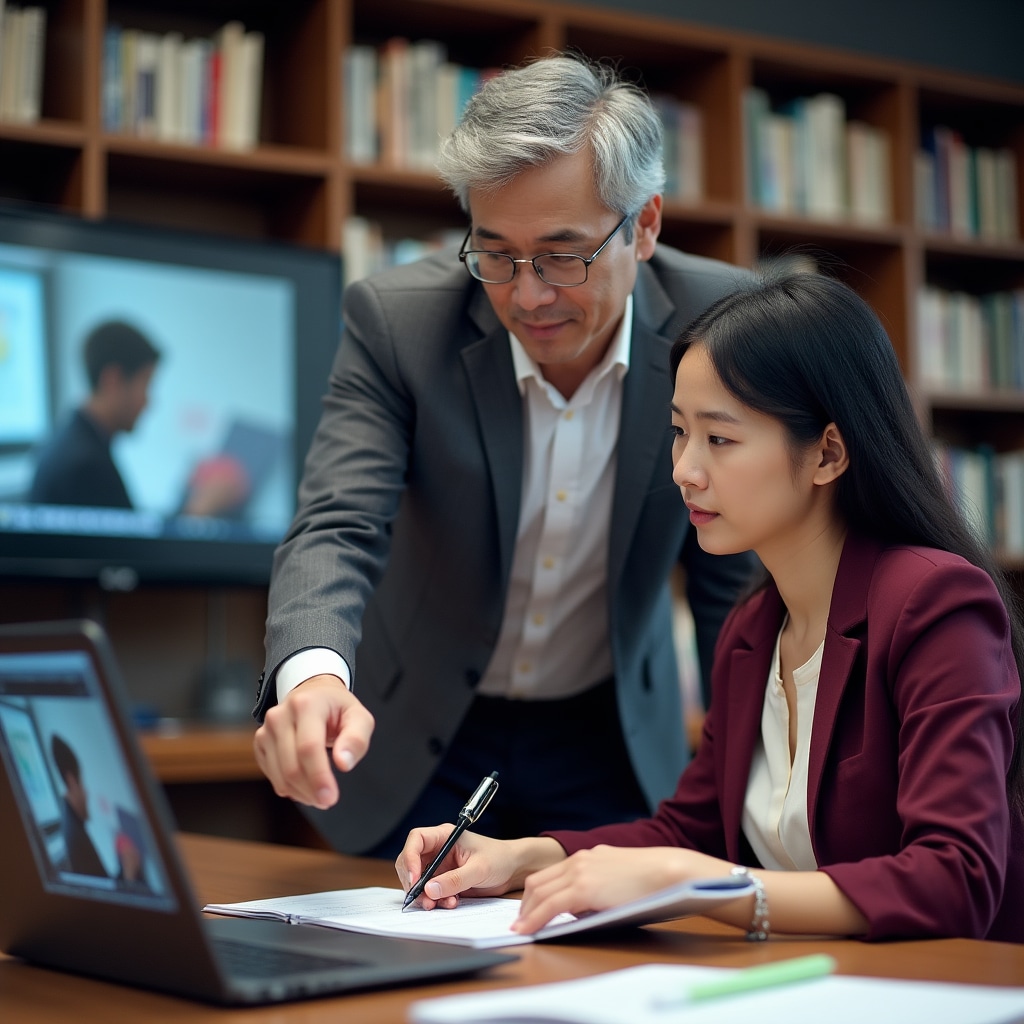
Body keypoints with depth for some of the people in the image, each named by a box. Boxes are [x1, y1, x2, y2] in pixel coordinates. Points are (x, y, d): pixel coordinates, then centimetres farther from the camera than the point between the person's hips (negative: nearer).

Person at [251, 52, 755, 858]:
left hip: (615, 736, 1)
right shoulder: (397, 320, -20)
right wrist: (311, 673, -49)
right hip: (422, 738, 0)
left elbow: (734, 570, -7)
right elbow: (338, 528, -27)